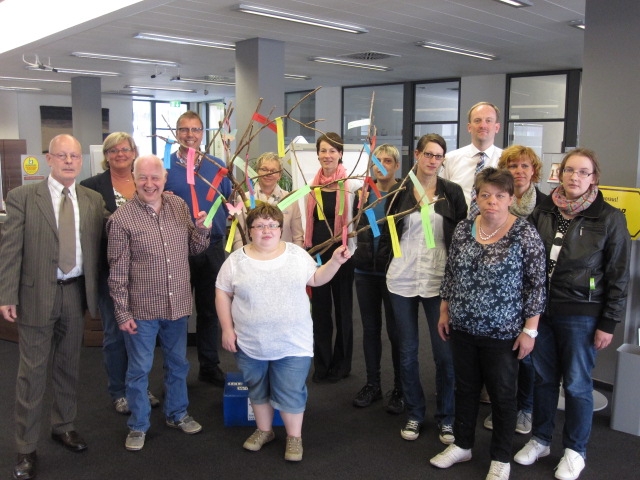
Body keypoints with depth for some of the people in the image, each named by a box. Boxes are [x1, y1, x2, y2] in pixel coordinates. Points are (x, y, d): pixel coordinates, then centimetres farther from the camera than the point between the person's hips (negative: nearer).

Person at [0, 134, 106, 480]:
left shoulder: (94, 201, 4)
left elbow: (99, 244, 4)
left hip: (77, 293, 3)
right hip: (36, 294, -3)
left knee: (68, 366, 17)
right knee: (32, 373, 5)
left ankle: (63, 426, 36)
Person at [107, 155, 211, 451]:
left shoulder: (179, 206, 0)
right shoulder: (122, 218, -12)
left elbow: (195, 249, 8)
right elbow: (117, 271, -9)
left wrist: (201, 228, -12)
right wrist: (122, 312, -9)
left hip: (177, 304, 4)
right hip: (141, 309, -4)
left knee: (178, 363, 19)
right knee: (139, 369, 11)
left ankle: (176, 413, 40)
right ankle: (138, 426, 30)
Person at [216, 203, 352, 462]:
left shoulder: (297, 254, -1)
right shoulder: (236, 260, -4)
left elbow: (316, 279, 10)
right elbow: (223, 293, 1)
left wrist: (335, 261, -4)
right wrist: (227, 329, -3)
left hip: (293, 343, -1)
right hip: (250, 344, 1)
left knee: (291, 393, 6)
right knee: (258, 390, 18)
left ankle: (294, 437, 26)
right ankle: (264, 430, 38)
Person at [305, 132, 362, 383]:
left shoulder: (352, 184, -8)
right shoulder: (312, 184, 7)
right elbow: (309, 221, 13)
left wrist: (352, 252, -14)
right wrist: (306, 251, 12)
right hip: (317, 252, 4)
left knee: (343, 307, 9)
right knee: (320, 308, 10)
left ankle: (341, 365, 23)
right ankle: (321, 365, 22)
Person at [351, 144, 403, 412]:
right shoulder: (363, 193, 8)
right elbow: (356, 231, 8)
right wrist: (362, 209, -6)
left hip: (393, 269, -4)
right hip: (366, 269, 5)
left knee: (395, 330, 2)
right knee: (370, 327, 12)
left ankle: (399, 389, 16)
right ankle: (372, 385, 26)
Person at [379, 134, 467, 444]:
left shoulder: (452, 193, 3)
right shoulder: (400, 191, 4)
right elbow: (388, 232, 9)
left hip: (438, 281, -1)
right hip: (402, 279, 1)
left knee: (444, 352, 1)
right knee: (407, 350, 9)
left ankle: (445, 418, 18)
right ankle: (414, 414, 26)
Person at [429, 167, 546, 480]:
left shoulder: (526, 234, -12)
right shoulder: (463, 229, 1)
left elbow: (536, 285, -10)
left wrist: (529, 330, -10)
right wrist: (444, 312, 11)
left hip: (503, 333, -4)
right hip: (462, 328, 4)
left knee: (502, 394, 11)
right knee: (465, 388, 18)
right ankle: (462, 445, 36)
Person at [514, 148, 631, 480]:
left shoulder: (609, 218, -6)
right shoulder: (543, 211, 3)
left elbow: (618, 276, -4)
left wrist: (608, 323, -6)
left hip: (581, 315, -3)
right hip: (541, 308, 3)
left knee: (577, 384, 8)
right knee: (543, 378, 14)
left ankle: (575, 450, 27)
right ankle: (540, 440, 33)